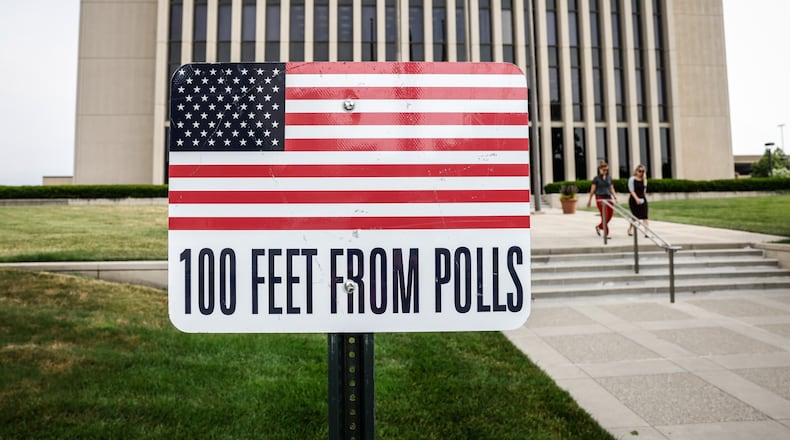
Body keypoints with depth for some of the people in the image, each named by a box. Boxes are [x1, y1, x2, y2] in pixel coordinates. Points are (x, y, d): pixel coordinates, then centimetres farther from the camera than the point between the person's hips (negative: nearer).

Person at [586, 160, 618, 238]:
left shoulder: (609, 178, 11)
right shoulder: (596, 178, -1)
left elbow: (612, 189, 15)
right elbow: (592, 190, 0)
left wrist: (615, 197, 5)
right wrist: (589, 200, 0)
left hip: (608, 197, 5)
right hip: (600, 198, -5)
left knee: (610, 214, 3)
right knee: (604, 216, -8)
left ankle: (599, 226, 27)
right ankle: (607, 233, -1)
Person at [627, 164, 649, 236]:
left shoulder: (644, 179, 9)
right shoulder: (632, 179, -8)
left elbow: (644, 191, 16)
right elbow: (632, 190, -13)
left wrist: (644, 198, 11)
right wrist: (637, 199, -23)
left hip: (642, 199, 4)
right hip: (634, 199, -4)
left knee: (645, 216, -6)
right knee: (635, 216, 6)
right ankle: (630, 229, 30)